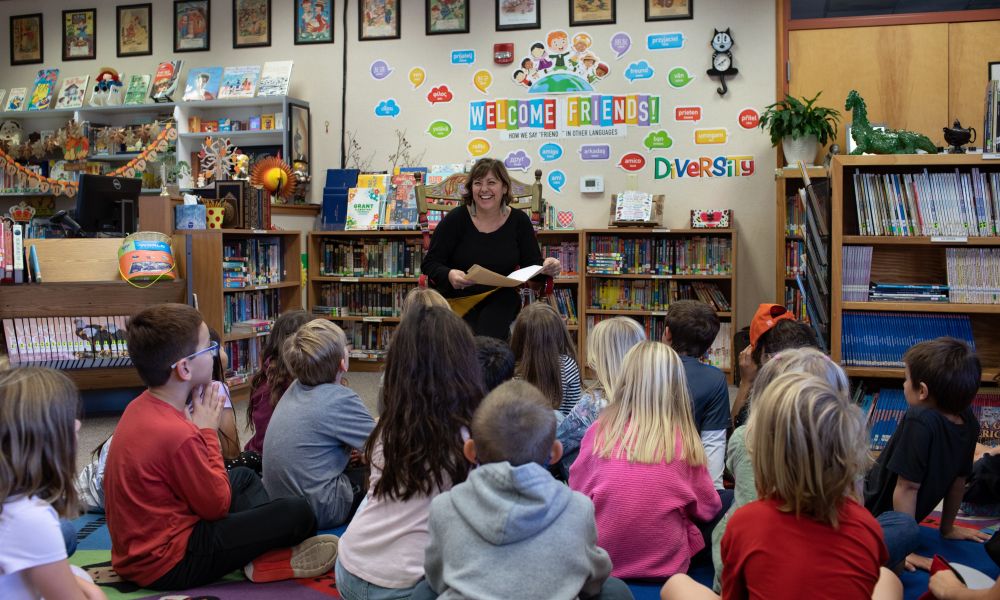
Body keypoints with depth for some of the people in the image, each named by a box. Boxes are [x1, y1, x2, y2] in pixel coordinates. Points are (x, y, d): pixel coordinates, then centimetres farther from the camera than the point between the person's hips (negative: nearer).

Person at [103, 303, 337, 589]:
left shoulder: (142, 406, 0)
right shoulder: (177, 435, -30)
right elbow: (218, 505, -15)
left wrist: (200, 431, -6)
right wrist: (208, 431, -10)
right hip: (169, 564, -10)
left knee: (243, 476, 26)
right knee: (297, 512, -14)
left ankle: (263, 548, 8)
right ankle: (266, 562, 12)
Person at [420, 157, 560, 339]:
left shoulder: (519, 221, 5)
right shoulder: (455, 219, -3)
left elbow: (532, 265, 8)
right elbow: (429, 263, -4)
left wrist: (547, 268, -15)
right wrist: (449, 275, -25)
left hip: (501, 299, 1)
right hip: (458, 298, -1)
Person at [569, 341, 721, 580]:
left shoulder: (600, 431, -7)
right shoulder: (684, 440, -9)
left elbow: (576, 493, 6)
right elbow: (707, 508, 3)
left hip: (601, 562, 2)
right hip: (666, 565, -2)